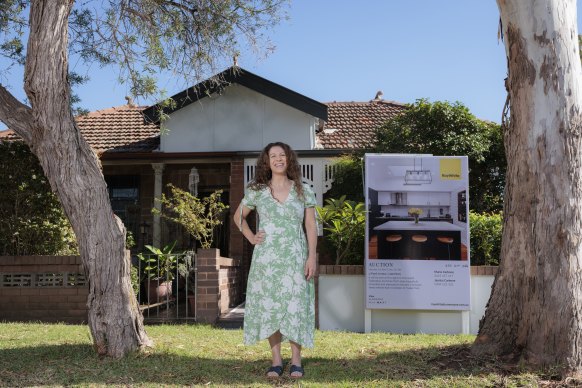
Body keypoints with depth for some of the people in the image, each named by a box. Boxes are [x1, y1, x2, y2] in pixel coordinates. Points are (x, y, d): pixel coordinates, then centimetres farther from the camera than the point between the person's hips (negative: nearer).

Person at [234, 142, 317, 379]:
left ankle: (296, 360, 5)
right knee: (268, 306, 1)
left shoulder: (303, 191, 5)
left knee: (295, 306, -3)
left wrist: (311, 257, -6)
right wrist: (251, 238, 5)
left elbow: (311, 226, 3)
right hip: (266, 258, 1)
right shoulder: (257, 191, 6)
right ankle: (276, 360, 9)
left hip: (295, 258, -1)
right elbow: (238, 216, 19)